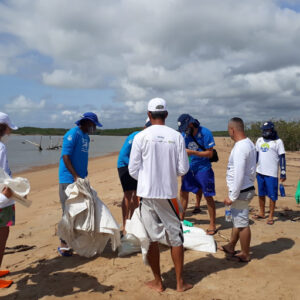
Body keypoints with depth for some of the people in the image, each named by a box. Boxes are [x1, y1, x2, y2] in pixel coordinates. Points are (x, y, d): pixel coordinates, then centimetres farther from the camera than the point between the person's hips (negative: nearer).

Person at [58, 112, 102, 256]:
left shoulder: (86, 136, 16)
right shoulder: (73, 134, -11)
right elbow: (65, 156, -18)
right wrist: (76, 177, -23)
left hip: (80, 179, 9)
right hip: (69, 179, -9)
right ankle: (63, 244, 2)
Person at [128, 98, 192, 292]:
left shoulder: (141, 137, -7)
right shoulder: (176, 136, -5)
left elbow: (133, 170, -4)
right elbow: (183, 169, -3)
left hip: (146, 194, 0)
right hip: (168, 193, 1)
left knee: (152, 238, 10)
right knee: (176, 237, 13)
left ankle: (158, 282, 22)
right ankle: (180, 282, 22)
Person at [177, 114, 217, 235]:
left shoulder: (205, 133, -17)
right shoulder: (184, 134, 0)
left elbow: (210, 153, -17)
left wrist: (192, 152, -25)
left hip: (203, 169, -6)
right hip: (190, 168, 6)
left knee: (208, 196, 1)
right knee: (183, 192, 10)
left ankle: (212, 225, 13)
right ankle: (181, 219, 27)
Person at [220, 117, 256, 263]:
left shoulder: (240, 148, -22)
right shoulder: (249, 143, 9)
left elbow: (239, 175, -25)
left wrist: (232, 196, -18)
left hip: (241, 191, -10)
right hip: (247, 188, 10)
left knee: (242, 223, 4)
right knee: (237, 220, 21)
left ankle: (245, 255, 18)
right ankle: (231, 247, 36)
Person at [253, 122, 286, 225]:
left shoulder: (278, 142, -6)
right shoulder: (259, 140, 10)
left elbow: (282, 157, -7)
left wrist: (283, 172, -11)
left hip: (271, 174, -5)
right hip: (260, 172, 5)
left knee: (272, 196, 2)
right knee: (261, 194, 14)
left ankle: (271, 216, 13)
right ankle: (261, 213, 28)